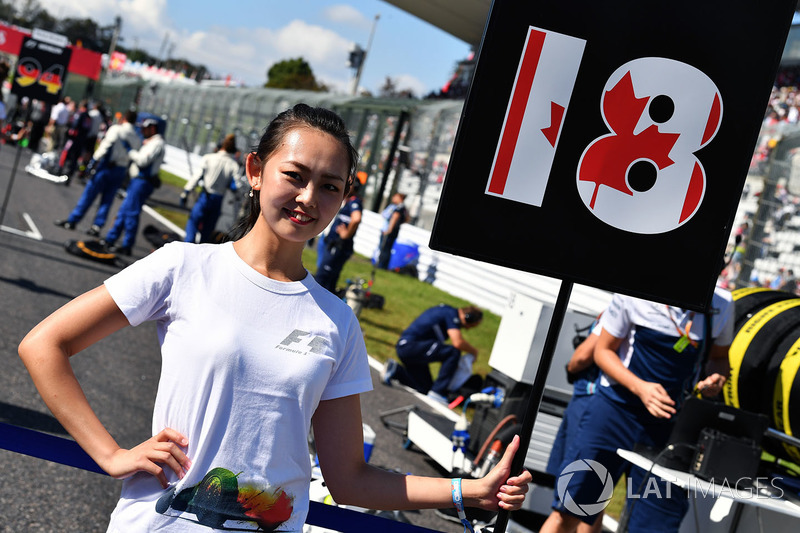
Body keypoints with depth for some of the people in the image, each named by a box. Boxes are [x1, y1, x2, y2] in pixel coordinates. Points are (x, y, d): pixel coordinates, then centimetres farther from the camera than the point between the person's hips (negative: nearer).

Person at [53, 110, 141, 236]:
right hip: (120, 171, 4)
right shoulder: (136, 138, 10)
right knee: (107, 200, 9)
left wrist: (95, 161, -13)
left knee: (89, 194, 2)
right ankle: (97, 226, 4)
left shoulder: (116, 129, -4)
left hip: (106, 165, -4)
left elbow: (107, 146, -14)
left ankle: (72, 220, 7)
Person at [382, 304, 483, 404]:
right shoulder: (452, 314, -13)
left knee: (425, 389, 11)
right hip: (410, 346, -10)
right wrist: (473, 351, -5)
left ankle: (395, 370, 13)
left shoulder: (446, 310, 16)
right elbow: (458, 342, -25)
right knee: (454, 352, -21)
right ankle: (437, 392, -16)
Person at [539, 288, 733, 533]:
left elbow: (719, 357, 15)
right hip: (617, 409, -2)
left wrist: (716, 379, -9)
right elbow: (603, 350, -1)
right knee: (567, 512, -5)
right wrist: (640, 387, -17)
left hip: (668, 421, 3)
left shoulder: (721, 304, -2)